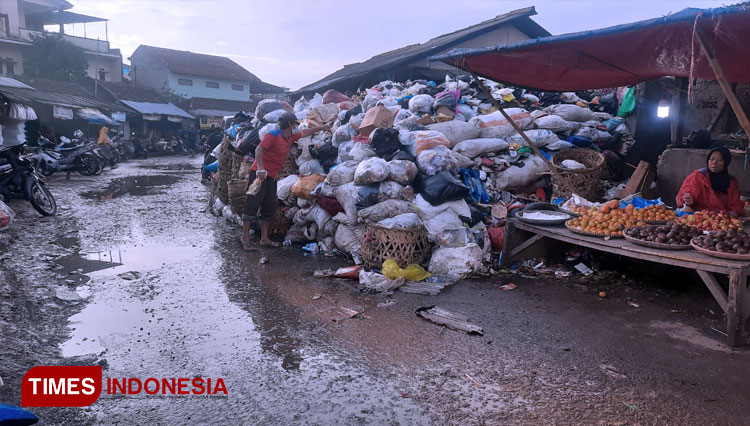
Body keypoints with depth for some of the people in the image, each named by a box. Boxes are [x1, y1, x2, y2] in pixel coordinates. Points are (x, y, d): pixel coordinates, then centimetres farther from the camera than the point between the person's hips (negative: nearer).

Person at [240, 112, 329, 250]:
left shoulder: (290, 137, 12)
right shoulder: (273, 135, -14)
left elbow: (304, 133, 30)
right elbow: (259, 149, -22)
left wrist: (321, 128, 36)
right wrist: (261, 168, -32)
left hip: (272, 176, 9)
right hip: (260, 174, -9)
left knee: (269, 207, 8)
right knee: (253, 205, -7)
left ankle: (264, 239, 13)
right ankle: (245, 237, -1)